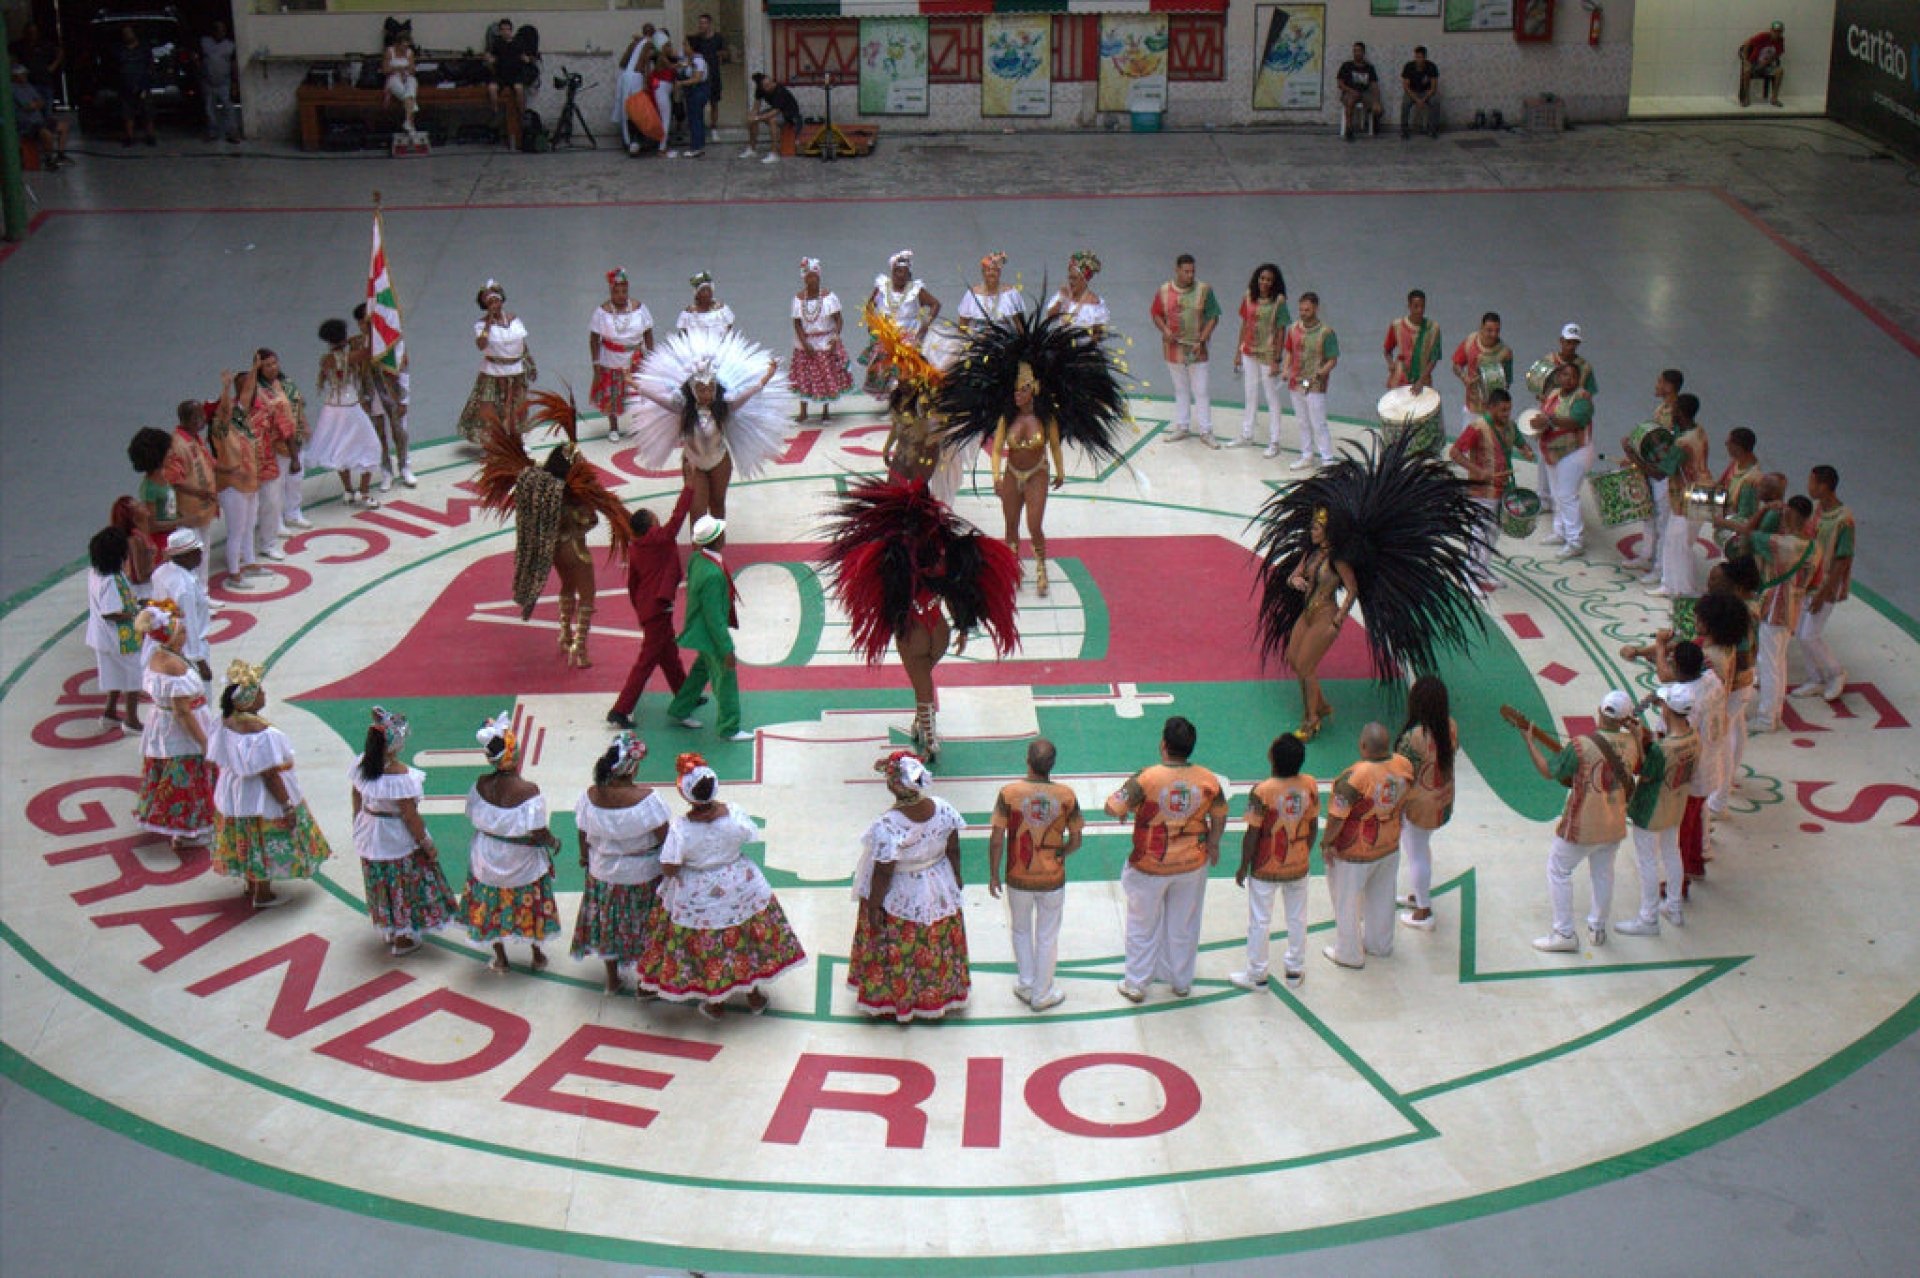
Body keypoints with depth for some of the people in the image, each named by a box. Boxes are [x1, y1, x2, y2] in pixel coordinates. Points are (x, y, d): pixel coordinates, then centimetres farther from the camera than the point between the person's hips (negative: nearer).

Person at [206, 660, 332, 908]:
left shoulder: (224, 724, -10)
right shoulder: (262, 734, -32)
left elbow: (217, 762, 1)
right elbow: (270, 776, -27)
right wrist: (288, 806, -17)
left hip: (232, 795, 7)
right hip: (262, 800, -7)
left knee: (247, 841, 26)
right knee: (265, 844, 14)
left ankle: (249, 885, 45)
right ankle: (263, 895, 30)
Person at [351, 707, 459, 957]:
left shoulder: (362, 763, -12)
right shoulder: (401, 776, -32)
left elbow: (357, 797, 2)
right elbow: (410, 816, -24)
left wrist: (358, 824, 19)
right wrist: (427, 844, -11)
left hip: (370, 839, 6)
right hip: (398, 840, -6)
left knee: (382, 887, 25)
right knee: (403, 887, 15)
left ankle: (389, 931, 45)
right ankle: (402, 940, 30)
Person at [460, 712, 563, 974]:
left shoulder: (481, 785, -15)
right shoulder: (528, 790, -27)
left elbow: (473, 819, -2)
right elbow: (538, 833, -24)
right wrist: (554, 842, -3)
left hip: (487, 861, 3)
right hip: (523, 863, -3)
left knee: (492, 907, 21)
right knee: (530, 905, 20)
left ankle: (500, 959, 34)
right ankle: (537, 956, 36)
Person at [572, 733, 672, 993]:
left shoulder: (590, 795, -17)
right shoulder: (645, 798, -28)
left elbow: (583, 834, -3)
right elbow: (665, 837, -20)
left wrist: (585, 856, 16)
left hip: (603, 872, 3)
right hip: (642, 874, -3)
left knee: (607, 923, 23)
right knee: (643, 927, 17)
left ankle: (612, 980, 39)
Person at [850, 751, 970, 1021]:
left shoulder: (886, 826, -34)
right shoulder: (943, 809, -20)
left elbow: (883, 874, -24)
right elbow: (953, 850, -4)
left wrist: (873, 906, -9)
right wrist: (957, 878, 14)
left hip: (901, 897, -4)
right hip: (941, 890, 4)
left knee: (897, 955, 20)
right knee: (938, 945, 27)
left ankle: (895, 1001, 41)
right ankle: (941, 994, 47)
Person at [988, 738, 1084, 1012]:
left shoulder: (1009, 793, -18)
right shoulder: (1066, 796, -14)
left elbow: (997, 839, -13)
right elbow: (1075, 841, -5)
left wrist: (993, 874, 1)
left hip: (1018, 878, 0)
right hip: (1053, 879, 0)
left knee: (1021, 930, 24)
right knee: (1047, 936, 17)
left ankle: (1026, 986, 33)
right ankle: (1043, 994, 29)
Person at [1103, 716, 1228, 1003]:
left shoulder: (1146, 779, -25)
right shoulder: (1208, 780, -14)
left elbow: (1113, 808, -19)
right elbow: (1219, 819, 0)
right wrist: (1213, 845, 18)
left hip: (1150, 867, -3)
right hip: (1193, 864, 3)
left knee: (1143, 926, 16)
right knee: (1184, 925, 21)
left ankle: (1136, 984, 27)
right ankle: (1182, 982, 36)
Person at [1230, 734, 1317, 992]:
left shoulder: (1262, 792, -25)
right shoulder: (1310, 786, -11)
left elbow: (1252, 835, -18)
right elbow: (1313, 825, 0)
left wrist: (1243, 867, -5)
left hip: (1266, 868, -4)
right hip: (1298, 865, 4)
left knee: (1260, 921, 11)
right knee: (1297, 917, 19)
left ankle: (1256, 975, 23)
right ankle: (1295, 970, 33)